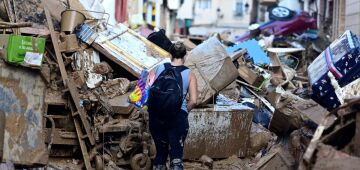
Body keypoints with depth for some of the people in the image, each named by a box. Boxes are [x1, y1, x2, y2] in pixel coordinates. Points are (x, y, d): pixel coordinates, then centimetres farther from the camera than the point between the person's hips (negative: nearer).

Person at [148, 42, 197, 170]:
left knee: (160, 151, 18)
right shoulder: (189, 74, 1)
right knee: (176, 154, -1)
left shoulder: (160, 68, 5)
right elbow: (193, 101, -5)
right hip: (178, 116, -2)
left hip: (156, 115, 3)